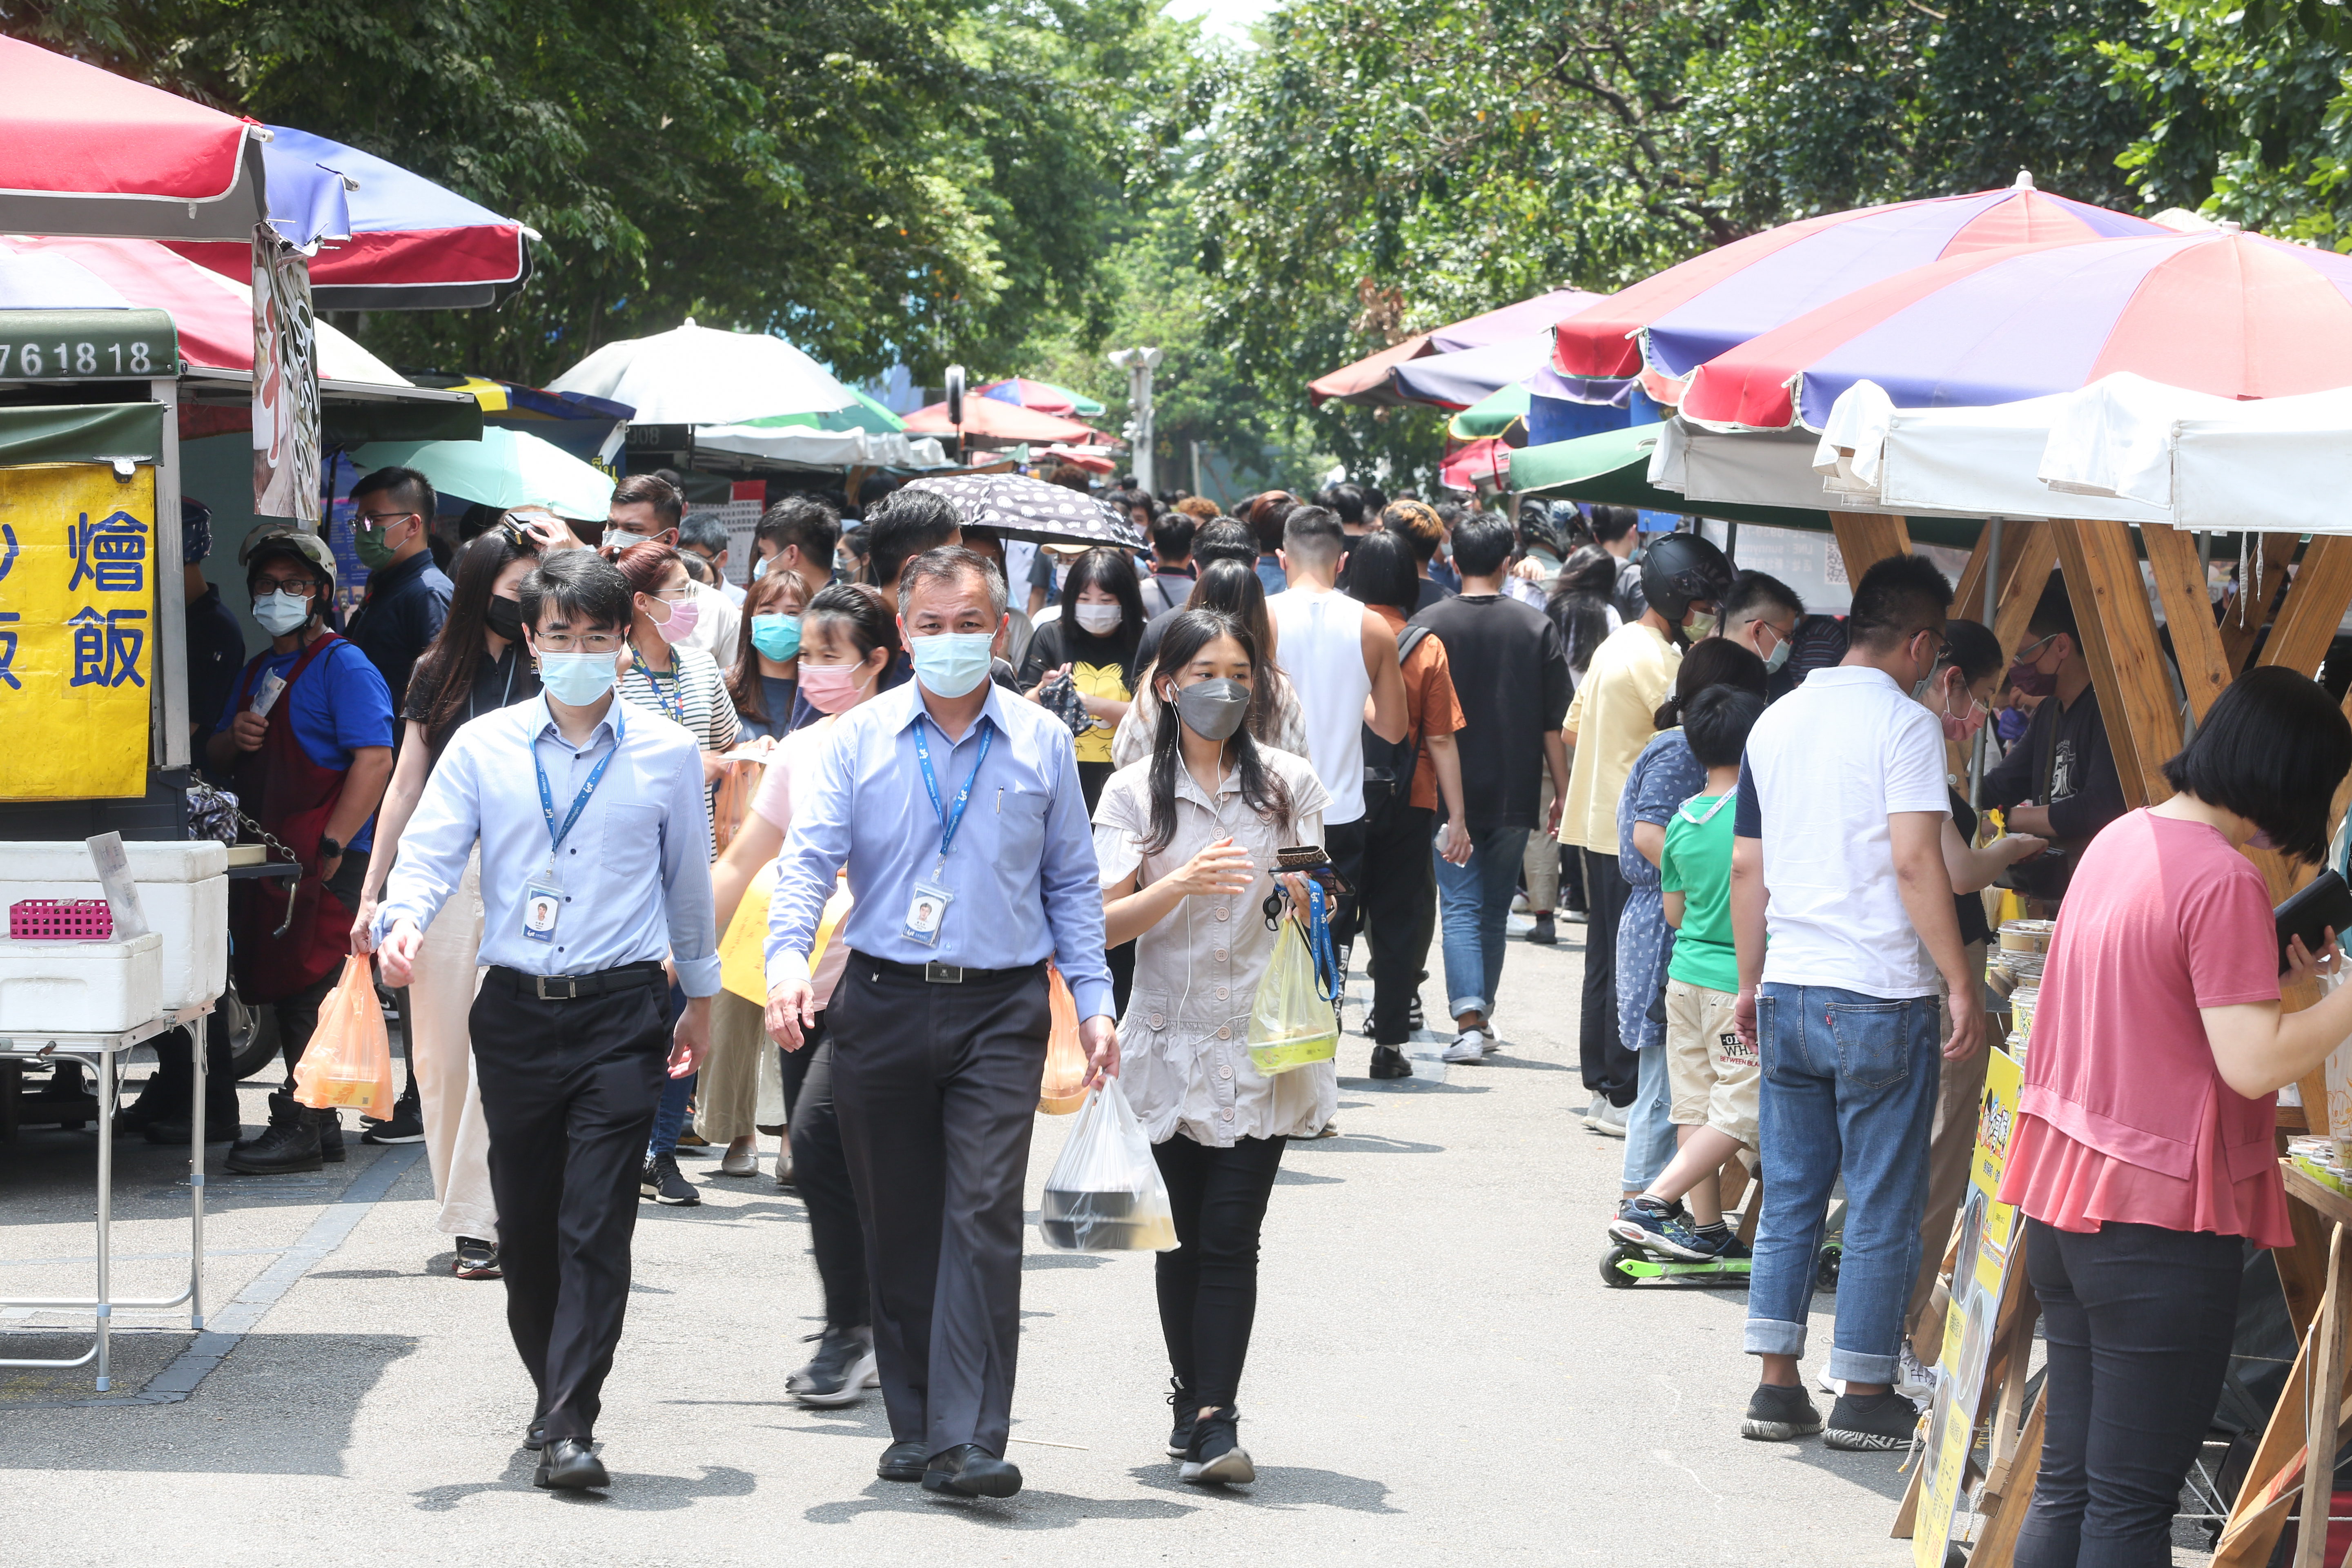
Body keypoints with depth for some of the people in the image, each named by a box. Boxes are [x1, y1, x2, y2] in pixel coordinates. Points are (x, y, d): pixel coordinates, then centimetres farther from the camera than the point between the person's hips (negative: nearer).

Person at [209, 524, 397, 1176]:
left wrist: (332, 846, -22)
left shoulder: (343, 667, -7)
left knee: (313, 991, -9)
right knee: (286, 994, 10)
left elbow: (374, 761, -17)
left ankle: (302, 1128, -8)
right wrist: (233, 738, 2)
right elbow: (215, 756, 27)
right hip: (267, 854, 9)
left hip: (324, 866, -9)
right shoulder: (259, 670, 20)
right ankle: (319, 1124, 17)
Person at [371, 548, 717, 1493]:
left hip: (620, 1014, -2)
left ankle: (571, 1429, -11)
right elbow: (429, 851, -1)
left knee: (595, 1226, -10)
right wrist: (404, 919, -22)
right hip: (515, 1013, 2)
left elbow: (689, 881, 16)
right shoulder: (483, 748, 5)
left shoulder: (667, 754, 5)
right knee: (524, 1225, 10)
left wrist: (700, 993, 24)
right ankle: (554, 1390, 30)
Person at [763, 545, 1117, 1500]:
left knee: (984, 1215, -13)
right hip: (883, 1004, 1)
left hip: (1000, 1007, -1)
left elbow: (1071, 881, 13)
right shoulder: (861, 739, 5)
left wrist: (1094, 1001, 7)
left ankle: (969, 1443, -16)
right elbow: (809, 857, -3)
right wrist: (788, 956, -21)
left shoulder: (1042, 744, 7)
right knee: (898, 1229, 7)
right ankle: (914, 1429, 19)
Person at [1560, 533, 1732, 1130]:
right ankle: (1621, 1096, -3)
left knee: (1607, 961, 15)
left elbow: (1572, 727, 22)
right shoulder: (1656, 657, -16)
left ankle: (1602, 1087, 21)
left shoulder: (1615, 646, 15)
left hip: (1597, 825, 10)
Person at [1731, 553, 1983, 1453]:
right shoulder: (1904, 725, -10)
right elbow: (1915, 864, -18)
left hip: (1788, 997, 6)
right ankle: (1864, 1400, 6)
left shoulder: (1776, 723, 10)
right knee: (1882, 1209, 3)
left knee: (1789, 1200, 11)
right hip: (1881, 999, -6)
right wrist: (1960, 985, -14)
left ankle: (1777, 1388, 11)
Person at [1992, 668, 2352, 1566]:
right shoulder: (2222, 879, -18)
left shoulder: (2119, 841, 10)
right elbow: (2254, 1063, -21)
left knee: (2068, 1481, 15)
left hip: (2063, 1195, 9)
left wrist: (2276, 972, 16)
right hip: (2161, 1222, -9)